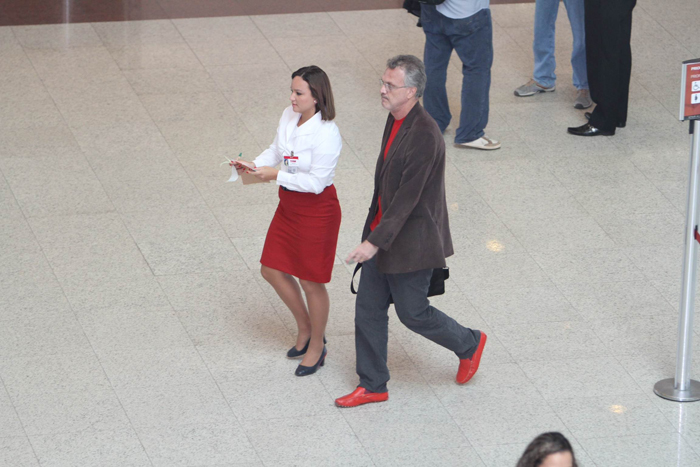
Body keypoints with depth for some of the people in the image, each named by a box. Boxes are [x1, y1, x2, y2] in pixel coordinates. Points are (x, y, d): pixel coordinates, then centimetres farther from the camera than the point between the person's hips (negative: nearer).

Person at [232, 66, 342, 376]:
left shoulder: (326, 134, -27)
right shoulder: (289, 116, -3)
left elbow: (317, 181, -26)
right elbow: (277, 151, 11)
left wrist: (276, 175, -26)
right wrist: (254, 165, -7)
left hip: (317, 212, -8)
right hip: (289, 206, 8)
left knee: (311, 281, 6)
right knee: (272, 270, 16)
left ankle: (316, 347, 28)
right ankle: (305, 329, 37)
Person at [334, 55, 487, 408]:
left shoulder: (424, 136, -27)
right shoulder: (396, 119, 2)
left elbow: (408, 197, -28)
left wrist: (375, 241, -30)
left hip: (410, 242, -9)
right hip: (382, 233, 9)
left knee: (412, 312, 6)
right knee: (368, 309, 11)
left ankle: (468, 344, 31)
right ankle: (372, 385, 23)